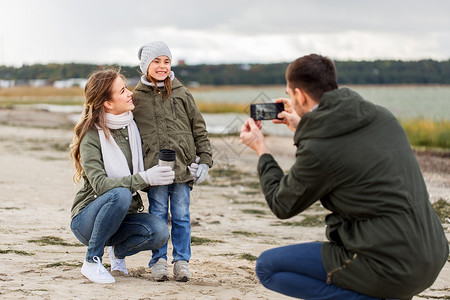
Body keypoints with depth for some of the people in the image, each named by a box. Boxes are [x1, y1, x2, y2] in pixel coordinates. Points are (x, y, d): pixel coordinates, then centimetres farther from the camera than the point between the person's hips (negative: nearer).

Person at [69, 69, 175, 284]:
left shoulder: (132, 126, 2)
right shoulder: (91, 135, -15)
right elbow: (99, 184, -27)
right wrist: (143, 178, -37)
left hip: (122, 216, 5)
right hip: (87, 218, -5)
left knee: (159, 232, -26)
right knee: (120, 194, -37)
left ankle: (119, 250, 8)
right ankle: (92, 262, -18)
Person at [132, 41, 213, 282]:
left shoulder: (182, 94, 9)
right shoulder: (137, 98, 7)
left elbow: (199, 128, 11)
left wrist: (204, 160, 4)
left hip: (183, 166, 1)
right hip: (153, 167, -1)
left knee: (181, 215, 3)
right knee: (158, 214, 2)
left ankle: (181, 260, 12)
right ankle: (158, 261, 12)